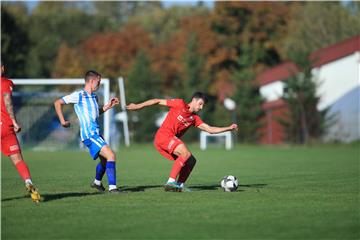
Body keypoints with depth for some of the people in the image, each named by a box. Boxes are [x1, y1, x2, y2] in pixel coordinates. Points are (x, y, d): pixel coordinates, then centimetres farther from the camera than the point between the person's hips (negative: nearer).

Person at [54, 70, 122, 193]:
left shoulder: (94, 97, 15)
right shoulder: (79, 95, -9)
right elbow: (57, 103, -5)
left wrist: (108, 106, 17)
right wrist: (62, 121, -8)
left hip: (96, 134, 9)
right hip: (89, 135, -9)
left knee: (104, 159, 23)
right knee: (111, 155, -19)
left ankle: (97, 182, 47)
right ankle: (112, 187, -20)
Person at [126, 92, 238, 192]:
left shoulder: (194, 118, 17)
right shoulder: (180, 104, -1)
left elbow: (210, 129, 13)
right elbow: (158, 101, 3)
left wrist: (229, 128, 4)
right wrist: (138, 106, 3)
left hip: (171, 140, 8)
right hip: (163, 135, -8)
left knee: (191, 161, 5)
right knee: (186, 154, -24)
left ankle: (180, 185, 5)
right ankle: (171, 182, -27)